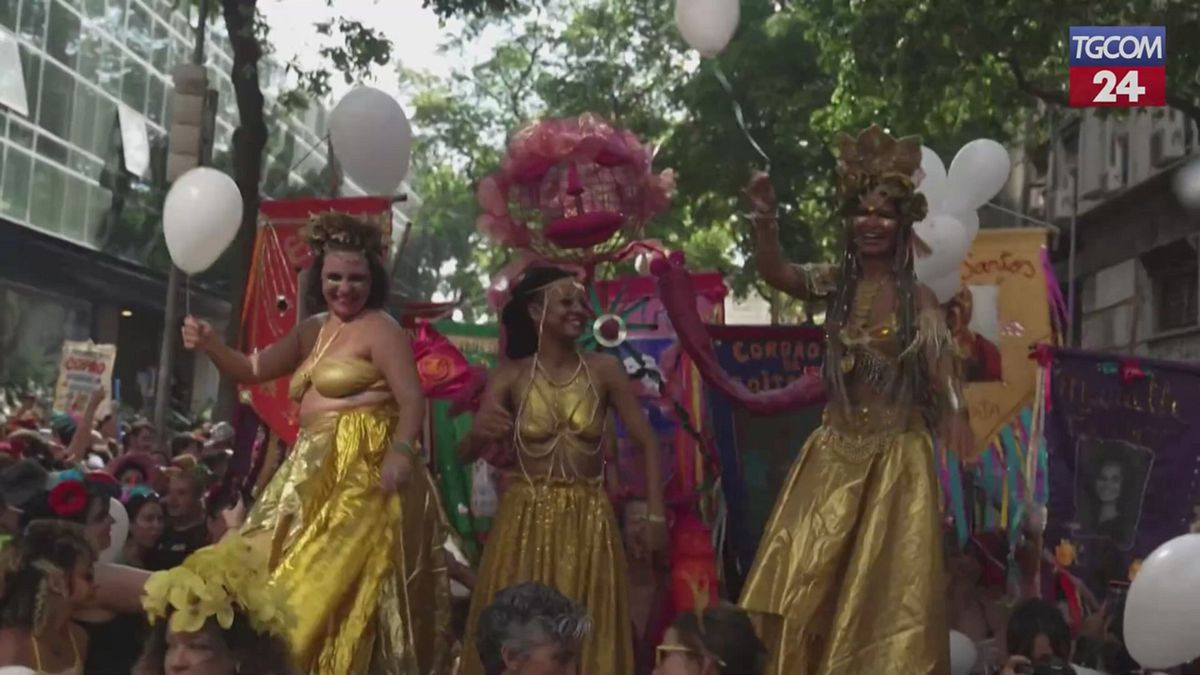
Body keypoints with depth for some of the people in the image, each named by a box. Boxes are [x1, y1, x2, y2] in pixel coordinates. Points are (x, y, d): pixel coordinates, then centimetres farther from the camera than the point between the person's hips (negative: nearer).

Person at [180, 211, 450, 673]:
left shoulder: (380, 329, -5)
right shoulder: (311, 331, 17)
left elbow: (412, 400, -13)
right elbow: (251, 371, 18)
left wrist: (400, 452, -30)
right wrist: (209, 345, 0)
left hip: (362, 476, -8)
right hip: (314, 477, 8)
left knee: (337, 588, -12)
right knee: (300, 583, 7)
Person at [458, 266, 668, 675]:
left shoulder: (604, 371, -1)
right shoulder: (511, 376, -2)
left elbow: (647, 442, -1)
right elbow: (466, 454, -5)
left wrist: (655, 515, -9)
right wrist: (479, 432, -28)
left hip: (588, 521, 0)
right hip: (525, 519, 0)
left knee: (588, 636, 5)